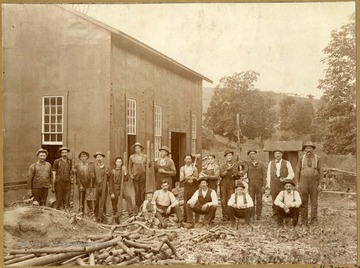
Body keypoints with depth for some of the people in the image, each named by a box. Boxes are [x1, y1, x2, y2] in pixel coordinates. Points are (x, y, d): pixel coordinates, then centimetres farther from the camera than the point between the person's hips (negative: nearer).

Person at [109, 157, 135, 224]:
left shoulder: (123, 170, 4)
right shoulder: (113, 172, -2)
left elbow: (126, 179, -8)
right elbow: (111, 183, -2)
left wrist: (125, 172, -18)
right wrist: (111, 193, -8)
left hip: (122, 188, 1)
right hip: (115, 189, -1)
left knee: (128, 196, -28)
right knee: (115, 205, 4)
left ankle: (131, 213, -27)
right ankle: (116, 219, 20)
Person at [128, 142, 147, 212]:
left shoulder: (145, 156, 9)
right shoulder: (132, 157, 8)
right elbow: (130, 166, 10)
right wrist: (130, 174, -1)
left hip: (143, 176, 1)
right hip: (135, 176, -1)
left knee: (143, 191, 1)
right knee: (137, 191, -2)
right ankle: (137, 206, 7)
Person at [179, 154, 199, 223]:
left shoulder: (194, 168, 5)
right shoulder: (182, 168, 9)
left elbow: (197, 178, 1)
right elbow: (181, 180, 2)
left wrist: (193, 178, -20)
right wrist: (185, 178, -18)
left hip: (194, 186, -1)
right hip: (186, 186, 1)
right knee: (186, 203, -6)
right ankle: (185, 219, 2)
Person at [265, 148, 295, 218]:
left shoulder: (287, 163, 6)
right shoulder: (271, 163, 12)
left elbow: (292, 174, 8)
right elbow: (268, 175, 13)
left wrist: (286, 179, -10)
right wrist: (268, 185, 8)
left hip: (284, 184, -1)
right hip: (274, 185, 1)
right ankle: (275, 216, 7)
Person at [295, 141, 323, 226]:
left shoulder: (317, 158, 0)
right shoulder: (301, 158, 2)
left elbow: (321, 171, 0)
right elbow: (298, 171, 4)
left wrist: (320, 184, -7)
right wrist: (297, 183, -2)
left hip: (314, 182, 0)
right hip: (304, 181, 1)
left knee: (314, 202, 2)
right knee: (303, 202, 1)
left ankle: (314, 221, 8)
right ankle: (304, 221, 8)